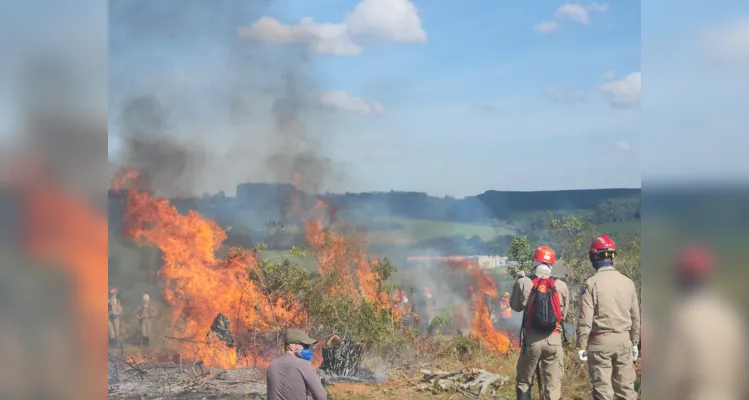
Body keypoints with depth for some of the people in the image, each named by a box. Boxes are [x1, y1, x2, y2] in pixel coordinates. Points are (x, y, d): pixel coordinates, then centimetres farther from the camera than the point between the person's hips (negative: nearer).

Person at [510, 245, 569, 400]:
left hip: (531, 339, 0)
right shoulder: (561, 286, -2)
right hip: (554, 339, 0)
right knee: (553, 385, 5)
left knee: (523, 383, 14)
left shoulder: (524, 283, -5)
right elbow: (563, 314, 6)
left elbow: (515, 306, 9)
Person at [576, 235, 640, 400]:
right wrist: (635, 342, 20)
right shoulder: (627, 282, 5)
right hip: (624, 340, 4)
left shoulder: (591, 283, -9)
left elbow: (585, 319, -12)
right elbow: (635, 317, 10)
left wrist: (581, 346, -5)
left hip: (600, 342, -4)